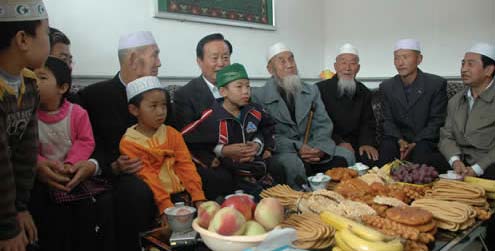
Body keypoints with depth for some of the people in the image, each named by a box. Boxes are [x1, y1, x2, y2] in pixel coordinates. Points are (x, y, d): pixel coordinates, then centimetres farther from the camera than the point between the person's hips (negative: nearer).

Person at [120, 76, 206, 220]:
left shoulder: (172, 134, 9)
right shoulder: (129, 142, -4)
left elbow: (185, 166, 1)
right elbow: (147, 177, -12)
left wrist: (198, 197, -10)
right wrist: (165, 206, -21)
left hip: (180, 193, 4)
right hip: (154, 199, -4)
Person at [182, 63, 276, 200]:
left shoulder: (254, 112, 4)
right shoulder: (211, 118, -14)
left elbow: (267, 127, 25)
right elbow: (183, 140, -13)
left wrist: (259, 144, 3)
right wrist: (222, 151, -14)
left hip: (254, 167, 6)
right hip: (225, 174, -6)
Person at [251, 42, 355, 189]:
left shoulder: (312, 91, 15)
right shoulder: (259, 96, -1)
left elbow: (323, 124, 5)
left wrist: (320, 148, -16)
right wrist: (297, 147, -22)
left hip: (312, 150, 5)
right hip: (281, 152, -4)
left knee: (346, 155, -16)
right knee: (293, 163, -35)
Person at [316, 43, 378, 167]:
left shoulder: (364, 92, 13)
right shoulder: (320, 89, -4)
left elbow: (368, 123, 13)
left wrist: (366, 143, -7)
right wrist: (338, 142, -17)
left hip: (356, 144, 4)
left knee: (372, 159, -22)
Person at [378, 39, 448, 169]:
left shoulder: (437, 84, -3)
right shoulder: (386, 86, 7)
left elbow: (436, 121, -5)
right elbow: (388, 121, 5)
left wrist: (414, 143, -17)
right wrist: (400, 141, -14)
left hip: (424, 140, -2)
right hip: (397, 139, 2)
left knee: (421, 151, -32)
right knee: (385, 148, -28)